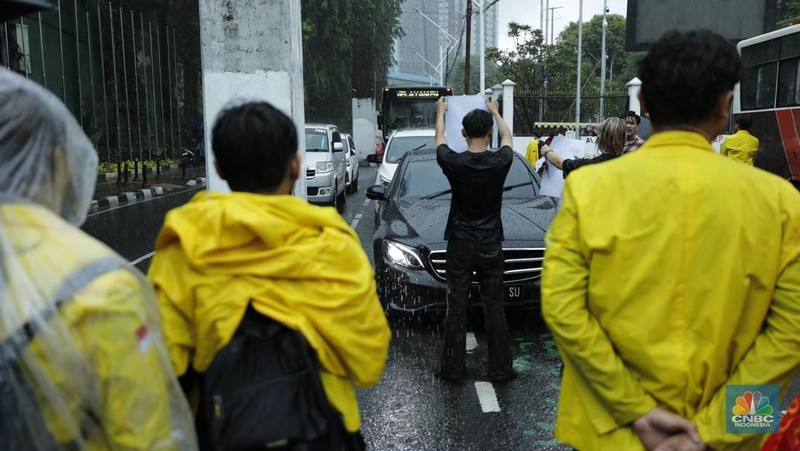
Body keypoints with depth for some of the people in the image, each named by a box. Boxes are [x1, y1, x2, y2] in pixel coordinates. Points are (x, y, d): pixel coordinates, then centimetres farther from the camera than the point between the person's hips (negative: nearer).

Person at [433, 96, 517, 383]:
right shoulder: (500, 162, -9)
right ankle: (500, 370, 15)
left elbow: (439, 140, 12)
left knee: (456, 308, 6)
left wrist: (440, 112, 30)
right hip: (490, 246, 1)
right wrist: (495, 111, 32)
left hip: (460, 246, -1)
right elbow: (508, 138, 15)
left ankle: (453, 369, 14)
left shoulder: (454, 163, -12)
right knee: (494, 308, 7)